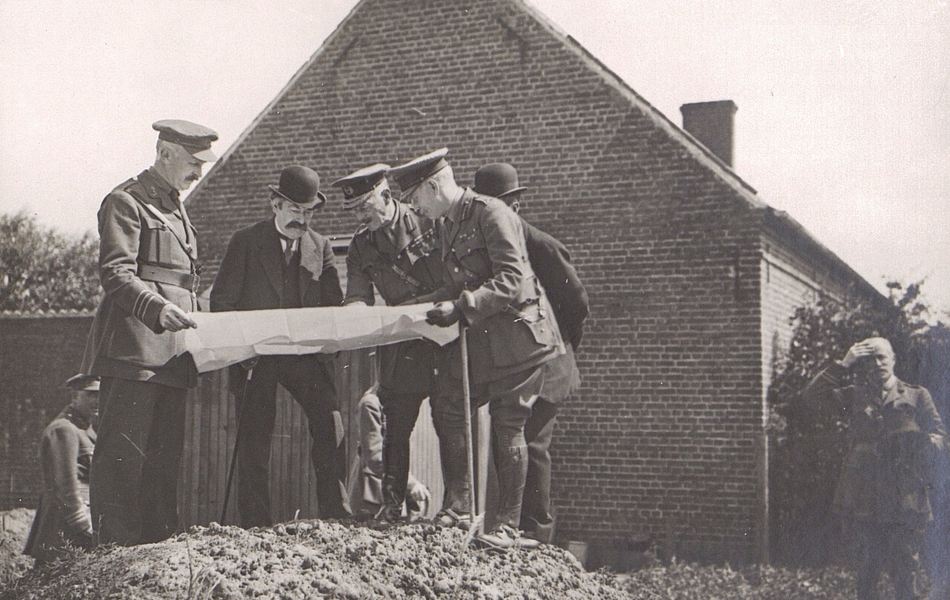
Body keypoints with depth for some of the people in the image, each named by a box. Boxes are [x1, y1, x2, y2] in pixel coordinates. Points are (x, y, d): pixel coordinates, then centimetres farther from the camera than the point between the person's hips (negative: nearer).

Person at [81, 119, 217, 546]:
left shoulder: (176, 210, 25)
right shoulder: (126, 202, -3)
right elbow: (115, 273, -14)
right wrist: (156, 308, -29)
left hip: (171, 354, 9)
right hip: (132, 350, -8)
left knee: (166, 455, 8)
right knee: (123, 454, -7)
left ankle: (160, 541, 14)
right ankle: (117, 550, -3)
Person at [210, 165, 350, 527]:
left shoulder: (320, 247, 12)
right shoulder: (245, 242, 3)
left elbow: (333, 303, 9)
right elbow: (222, 301, 2)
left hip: (306, 352, 2)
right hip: (255, 354, -2)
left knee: (329, 424, -13)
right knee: (254, 435, -1)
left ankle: (336, 513, -6)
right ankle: (255, 522, 7)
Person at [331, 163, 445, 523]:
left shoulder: (428, 223, -4)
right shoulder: (361, 247, 8)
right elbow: (358, 298, 1)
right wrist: (355, 311, -22)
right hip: (400, 346, 3)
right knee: (396, 426, 1)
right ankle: (392, 504, 11)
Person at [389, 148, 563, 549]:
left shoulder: (491, 214, -14)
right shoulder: (447, 226, 14)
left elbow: (512, 281, -22)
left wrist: (460, 309, -25)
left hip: (516, 330, -8)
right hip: (479, 338, 9)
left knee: (507, 426, -4)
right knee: (448, 410, 5)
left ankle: (509, 527, 4)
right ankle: (457, 508, 17)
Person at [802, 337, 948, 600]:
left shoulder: (917, 396, 10)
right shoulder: (857, 395, 12)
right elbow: (812, 393, 3)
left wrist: (924, 443, -15)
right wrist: (844, 364, 0)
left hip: (905, 498, -1)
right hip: (866, 497, 1)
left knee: (906, 567, -3)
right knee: (868, 567, 5)